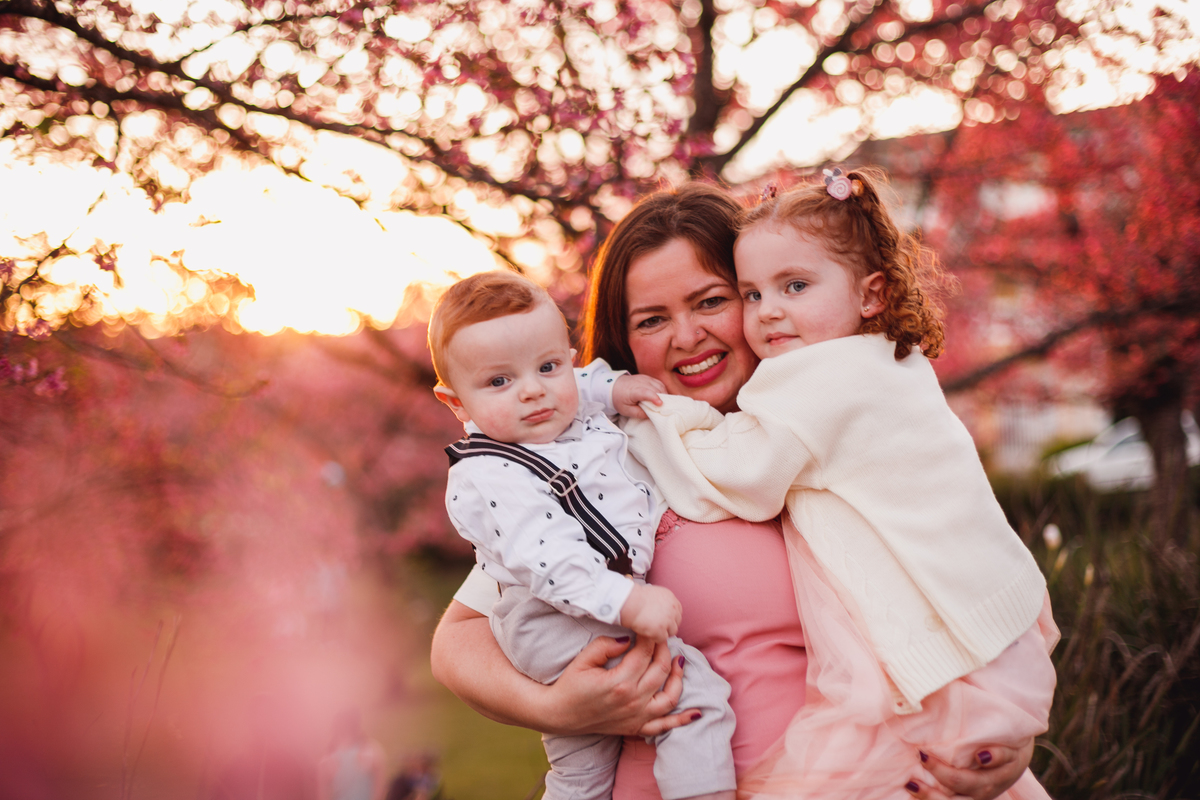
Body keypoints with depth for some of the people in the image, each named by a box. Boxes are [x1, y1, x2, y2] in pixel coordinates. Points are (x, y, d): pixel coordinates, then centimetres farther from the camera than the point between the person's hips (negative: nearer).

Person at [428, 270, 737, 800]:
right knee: (694, 690, -20)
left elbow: (583, 384, 31)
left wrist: (616, 387, 12)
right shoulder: (492, 478, -22)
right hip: (561, 623, -10)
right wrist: (628, 602, -39)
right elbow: (551, 562, -33)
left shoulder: (572, 412, 6)